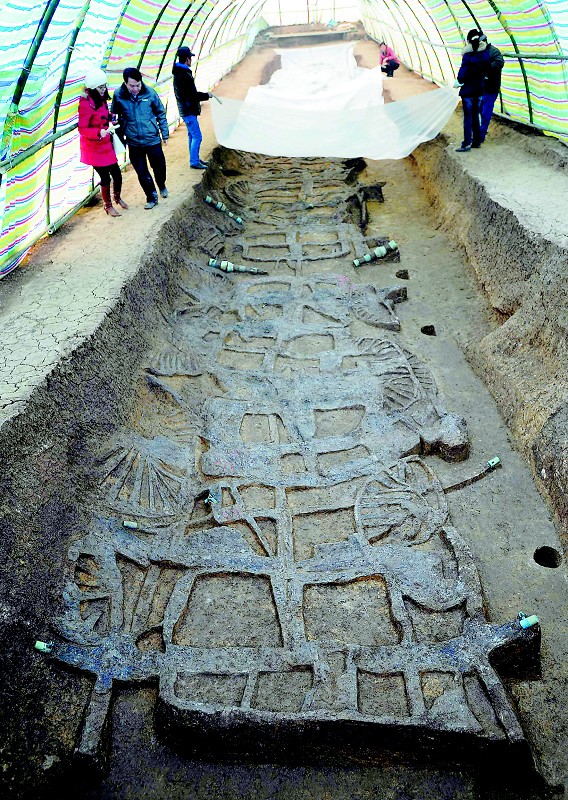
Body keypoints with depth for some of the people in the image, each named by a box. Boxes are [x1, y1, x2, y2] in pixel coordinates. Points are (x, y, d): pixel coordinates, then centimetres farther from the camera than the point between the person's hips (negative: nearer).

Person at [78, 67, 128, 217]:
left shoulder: (101, 99, 6)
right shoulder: (85, 103, -21)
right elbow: (82, 129, -21)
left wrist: (110, 124, 4)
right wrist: (99, 133, -35)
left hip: (106, 145, 7)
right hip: (94, 148, -7)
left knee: (117, 174, 11)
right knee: (105, 177, 2)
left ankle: (117, 198, 39)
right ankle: (108, 205, 24)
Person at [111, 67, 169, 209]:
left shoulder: (149, 93, -9)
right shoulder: (118, 95, -9)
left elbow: (161, 114, 2)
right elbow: (116, 117, 4)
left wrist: (165, 134, 5)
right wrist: (121, 136, 4)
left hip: (153, 140, 0)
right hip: (134, 143, 0)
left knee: (159, 167, 14)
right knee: (142, 173, 7)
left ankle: (162, 185, 44)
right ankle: (151, 197, 24)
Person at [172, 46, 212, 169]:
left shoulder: (179, 73, 11)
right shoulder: (184, 75, -21)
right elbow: (192, 96, -22)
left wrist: (202, 94, 11)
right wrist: (206, 95, -10)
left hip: (186, 109, 11)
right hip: (189, 111, -11)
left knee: (192, 135, 18)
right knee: (197, 136, -6)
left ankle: (195, 159, 28)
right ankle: (194, 162, -1)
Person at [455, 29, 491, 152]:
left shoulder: (468, 56, -17)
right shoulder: (485, 53, 1)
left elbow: (463, 74, -15)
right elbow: (487, 70, 8)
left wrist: (459, 81, 3)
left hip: (468, 90, -6)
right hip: (479, 89, 6)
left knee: (468, 117, -2)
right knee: (475, 115, 15)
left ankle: (467, 143, -1)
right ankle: (477, 141, 20)